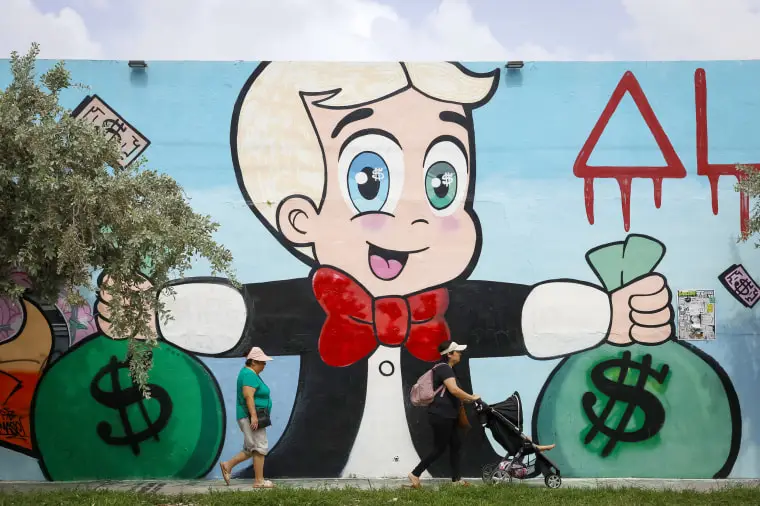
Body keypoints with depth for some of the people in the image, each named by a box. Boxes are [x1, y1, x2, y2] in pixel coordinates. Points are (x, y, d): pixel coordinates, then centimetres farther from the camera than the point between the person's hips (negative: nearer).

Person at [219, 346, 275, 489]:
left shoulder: (250, 373, 18)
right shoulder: (249, 374, -15)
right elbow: (248, 396, -24)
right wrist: (253, 416, -28)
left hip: (250, 418, 11)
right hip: (250, 417, -11)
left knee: (250, 449, 15)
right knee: (260, 447, -7)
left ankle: (227, 465, 18)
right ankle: (259, 481, -3)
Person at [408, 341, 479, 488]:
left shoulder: (445, 369, 17)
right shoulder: (445, 368, -16)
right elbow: (454, 389, -30)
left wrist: (465, 399, 14)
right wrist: (471, 397, -19)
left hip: (447, 416, 10)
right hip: (441, 416, -10)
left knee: (456, 444, 11)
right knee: (439, 448, -4)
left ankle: (456, 479, 16)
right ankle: (415, 474, 3)